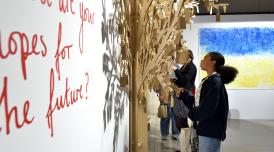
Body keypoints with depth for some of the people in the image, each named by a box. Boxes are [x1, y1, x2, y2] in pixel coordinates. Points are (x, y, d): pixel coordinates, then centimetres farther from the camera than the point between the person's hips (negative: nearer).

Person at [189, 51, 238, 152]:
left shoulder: (215, 81, -17)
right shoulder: (207, 80, 12)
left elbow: (208, 109, -24)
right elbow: (198, 102, 13)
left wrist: (191, 114, -9)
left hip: (210, 130, -9)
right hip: (205, 128, 9)